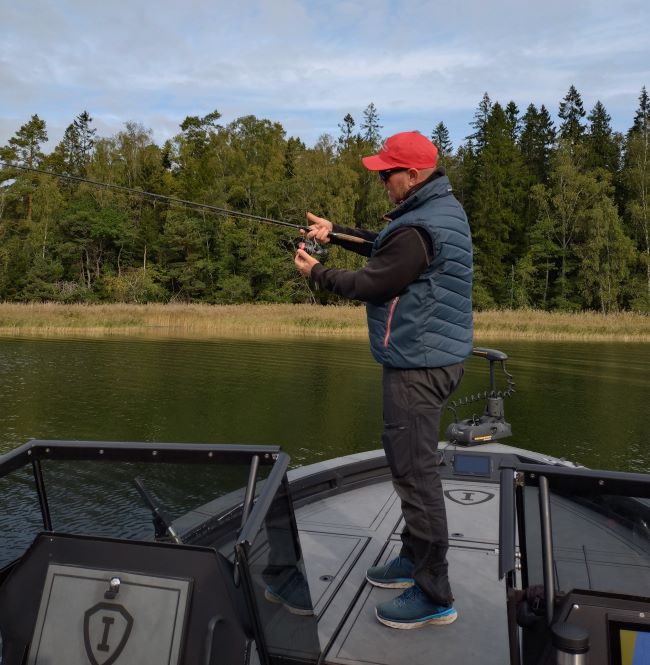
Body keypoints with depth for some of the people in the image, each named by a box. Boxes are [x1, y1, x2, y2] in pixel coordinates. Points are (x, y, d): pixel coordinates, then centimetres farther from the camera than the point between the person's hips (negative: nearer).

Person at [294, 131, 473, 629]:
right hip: (432, 356, 11)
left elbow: (369, 284, -14)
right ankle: (415, 558, 35)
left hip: (418, 364, -11)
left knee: (416, 471, -3)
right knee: (412, 462, 20)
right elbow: (386, 249, 21)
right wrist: (336, 231, 14)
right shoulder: (442, 208, 12)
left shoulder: (420, 227, -21)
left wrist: (315, 272, 1)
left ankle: (434, 596, 10)